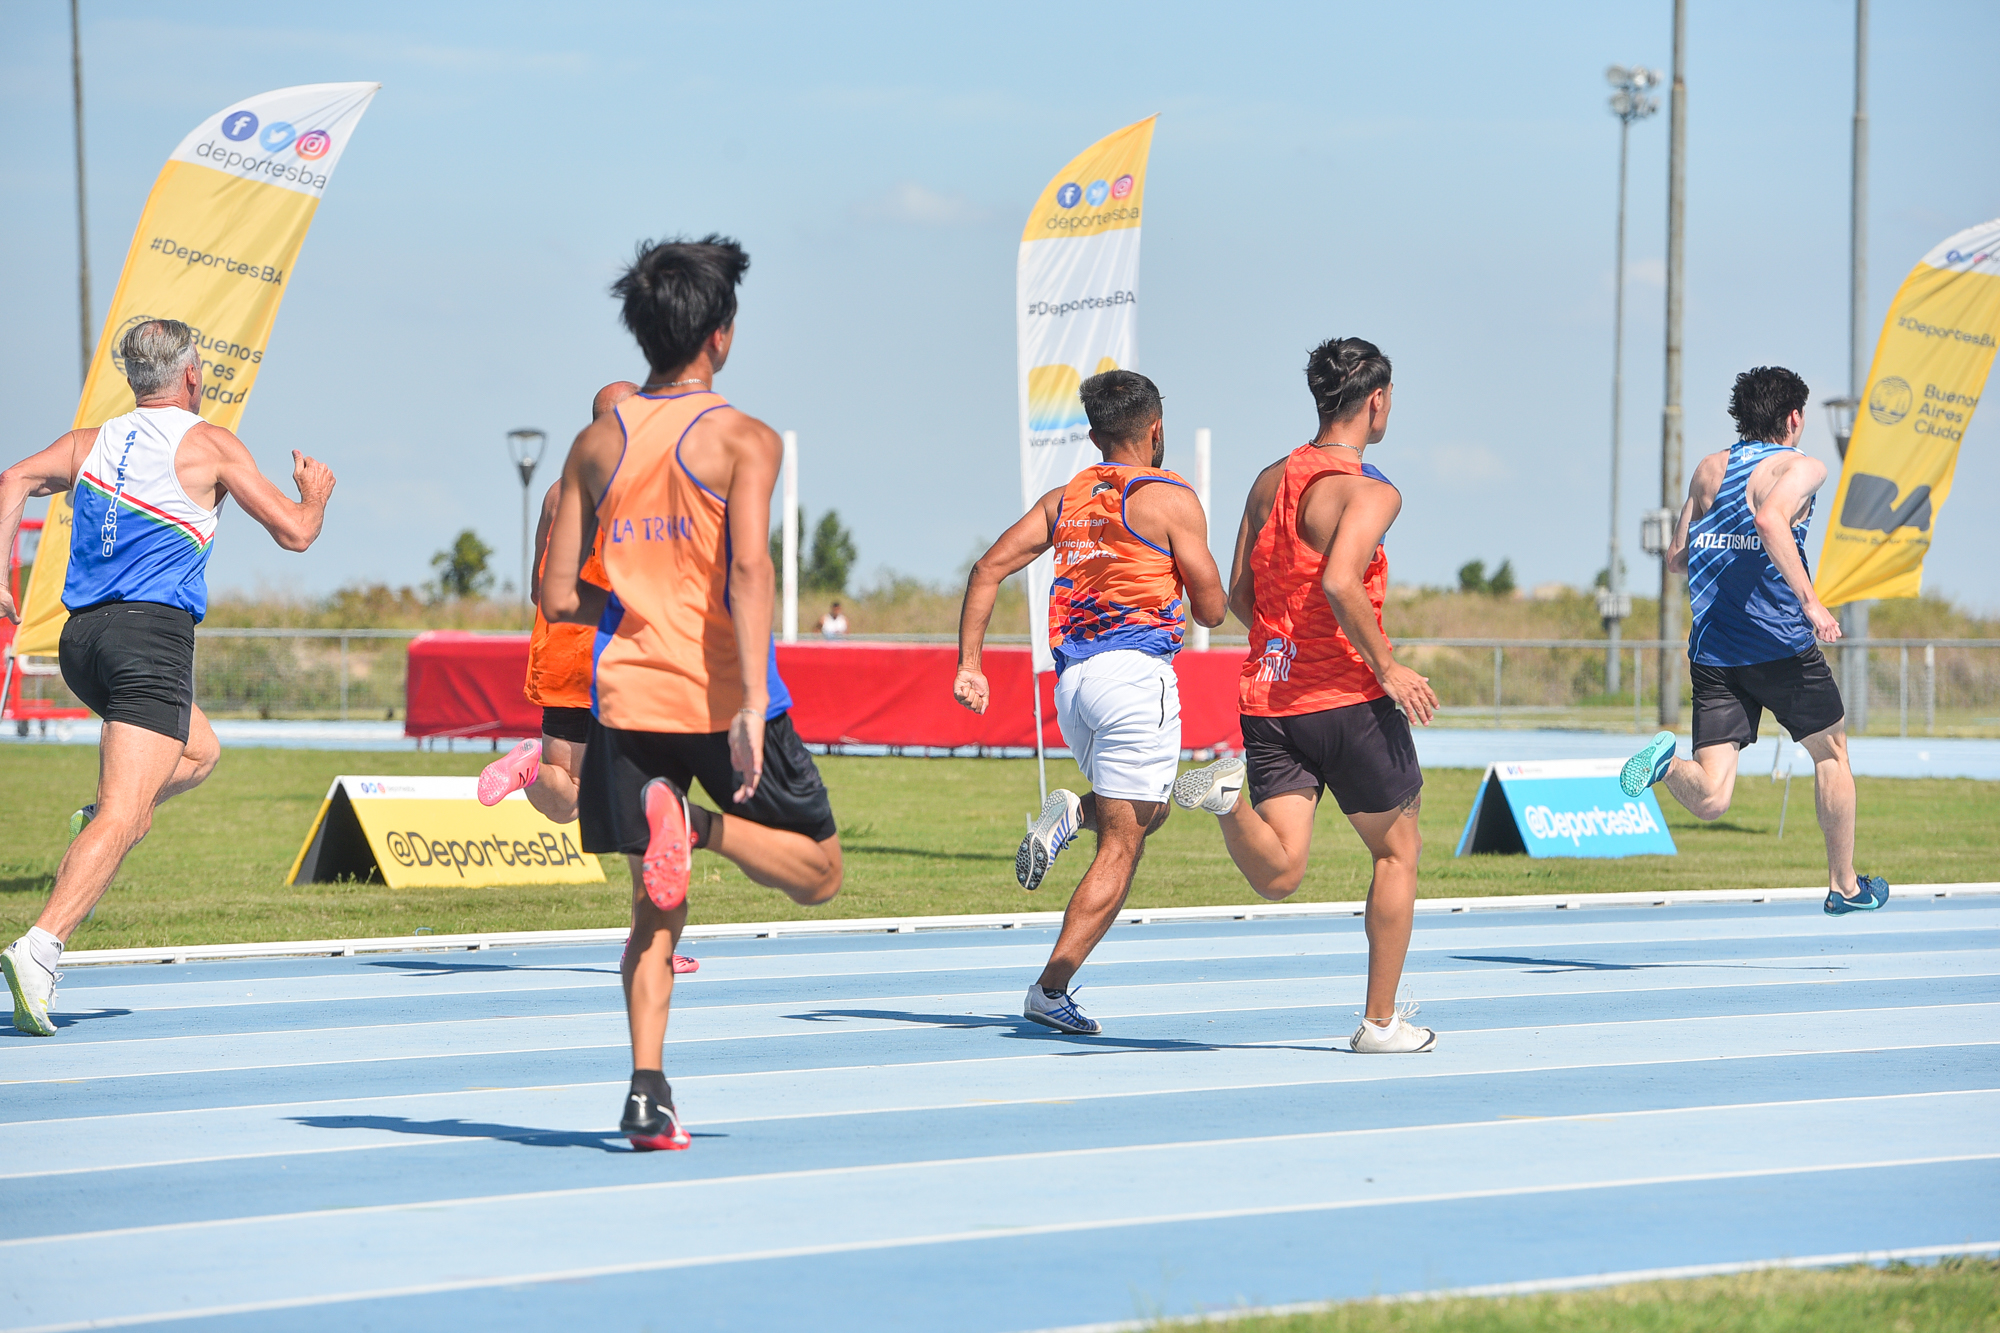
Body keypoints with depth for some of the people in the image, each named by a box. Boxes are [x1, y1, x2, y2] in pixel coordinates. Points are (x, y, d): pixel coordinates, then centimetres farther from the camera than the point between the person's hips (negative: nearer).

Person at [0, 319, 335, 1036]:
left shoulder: (91, 441, 17)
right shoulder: (209, 444, 5)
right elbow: (293, 532, 6)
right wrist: (314, 494, 28)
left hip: (82, 636, 7)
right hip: (155, 632, -7)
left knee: (199, 752, 30)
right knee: (123, 819, -15)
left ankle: (95, 819, 7)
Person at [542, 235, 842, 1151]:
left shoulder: (597, 444, 8)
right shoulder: (743, 439, -5)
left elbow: (558, 598, 7)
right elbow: (748, 568, -19)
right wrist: (752, 707, -25)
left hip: (628, 697, 4)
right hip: (720, 696, -4)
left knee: (655, 913, 10)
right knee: (816, 871, 12)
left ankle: (647, 1090, -7)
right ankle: (696, 822, -16)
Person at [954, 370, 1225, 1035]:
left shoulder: (1066, 499, 16)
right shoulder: (1170, 498, -1)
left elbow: (989, 567, 8)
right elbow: (1212, 609, 0)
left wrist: (969, 664, 6)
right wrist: (1186, 572, 22)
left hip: (1072, 679, 7)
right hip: (1136, 671, -7)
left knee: (1146, 812, 28)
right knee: (1120, 849, -3)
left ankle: (1071, 813, -3)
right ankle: (1050, 990, -11)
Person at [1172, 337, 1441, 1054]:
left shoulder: (1269, 482, 12)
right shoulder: (1370, 492, -10)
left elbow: (1238, 596, 14)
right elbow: (1340, 582, -26)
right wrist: (1387, 666, -17)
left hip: (1267, 697, 6)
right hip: (1347, 697, -6)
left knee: (1278, 874, 0)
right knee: (1397, 851, 13)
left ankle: (1224, 792, -27)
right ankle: (1380, 1020, 16)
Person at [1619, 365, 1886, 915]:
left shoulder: (1709, 469, 13)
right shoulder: (1801, 467, -5)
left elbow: (1676, 555, 15)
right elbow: (1770, 520, -26)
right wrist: (1810, 600, -27)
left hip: (1711, 653, 4)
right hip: (1780, 646, -4)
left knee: (1709, 799, 1)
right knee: (1831, 752, 21)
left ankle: (1668, 761, -31)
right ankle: (1844, 885, 27)